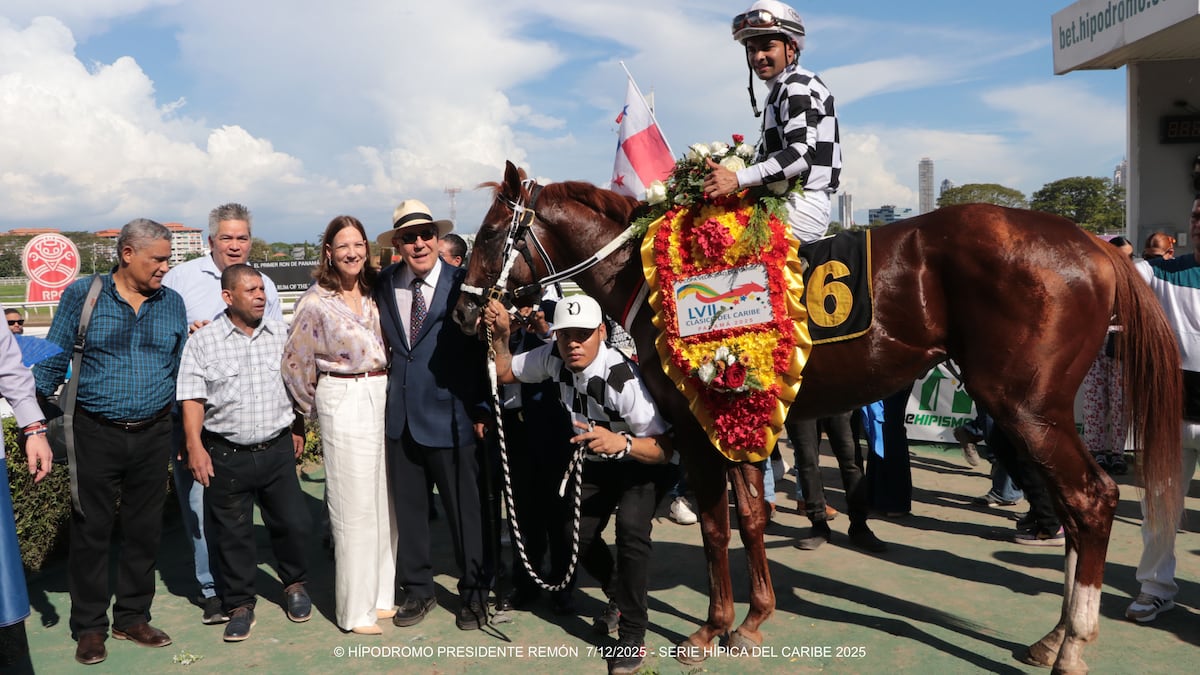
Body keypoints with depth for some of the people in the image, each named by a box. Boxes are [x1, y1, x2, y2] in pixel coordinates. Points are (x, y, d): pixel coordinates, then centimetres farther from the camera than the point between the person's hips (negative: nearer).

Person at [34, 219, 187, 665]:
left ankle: (133, 618, 25)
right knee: (91, 532, 5)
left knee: (144, 531, 10)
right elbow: (53, 361, 1)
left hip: (153, 435, 3)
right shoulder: (81, 295, -2)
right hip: (96, 434, -2)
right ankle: (89, 627, 20)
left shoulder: (172, 303, 6)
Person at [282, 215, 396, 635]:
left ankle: (383, 593, 24)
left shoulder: (376, 291, 8)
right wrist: (311, 409, 7)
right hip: (344, 404, -5)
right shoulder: (317, 301, -7)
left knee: (385, 501, 10)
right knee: (354, 507, 0)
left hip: (385, 396, 5)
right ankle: (356, 610, 12)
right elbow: (296, 361, -1)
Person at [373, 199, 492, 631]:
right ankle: (417, 590, 32)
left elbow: (482, 349, -7)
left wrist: (482, 409, -9)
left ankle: (474, 594, 26)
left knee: (465, 510, 8)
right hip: (401, 416, 4)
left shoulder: (463, 284, -8)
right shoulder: (384, 284, 5)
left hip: (451, 415, -4)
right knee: (407, 508, 14)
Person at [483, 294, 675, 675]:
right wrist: (500, 336, -16)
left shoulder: (624, 378, -35)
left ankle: (632, 635, -13)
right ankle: (620, 597, 30)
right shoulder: (554, 358, -17)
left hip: (642, 463, -6)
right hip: (596, 462, 6)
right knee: (579, 535, -1)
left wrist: (622, 443, -53)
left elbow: (665, 448, -35)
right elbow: (504, 373, 2)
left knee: (630, 526, -29)